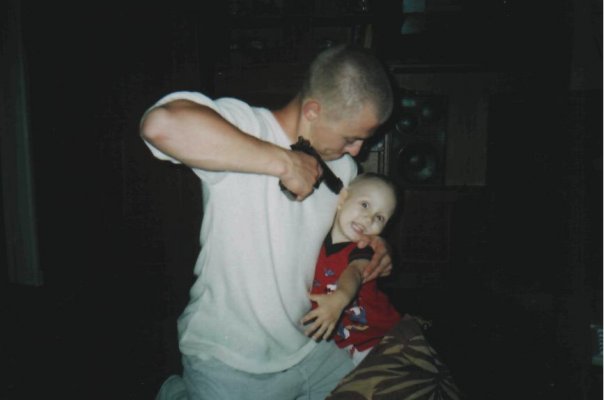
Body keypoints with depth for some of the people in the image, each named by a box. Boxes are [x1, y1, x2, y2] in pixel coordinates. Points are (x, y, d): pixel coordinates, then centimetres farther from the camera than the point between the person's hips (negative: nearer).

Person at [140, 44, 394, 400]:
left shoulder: (344, 165, 2)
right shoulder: (243, 125, -21)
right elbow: (162, 124, -42)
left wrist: (373, 243, -2)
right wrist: (284, 161, -36)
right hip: (229, 360, -6)